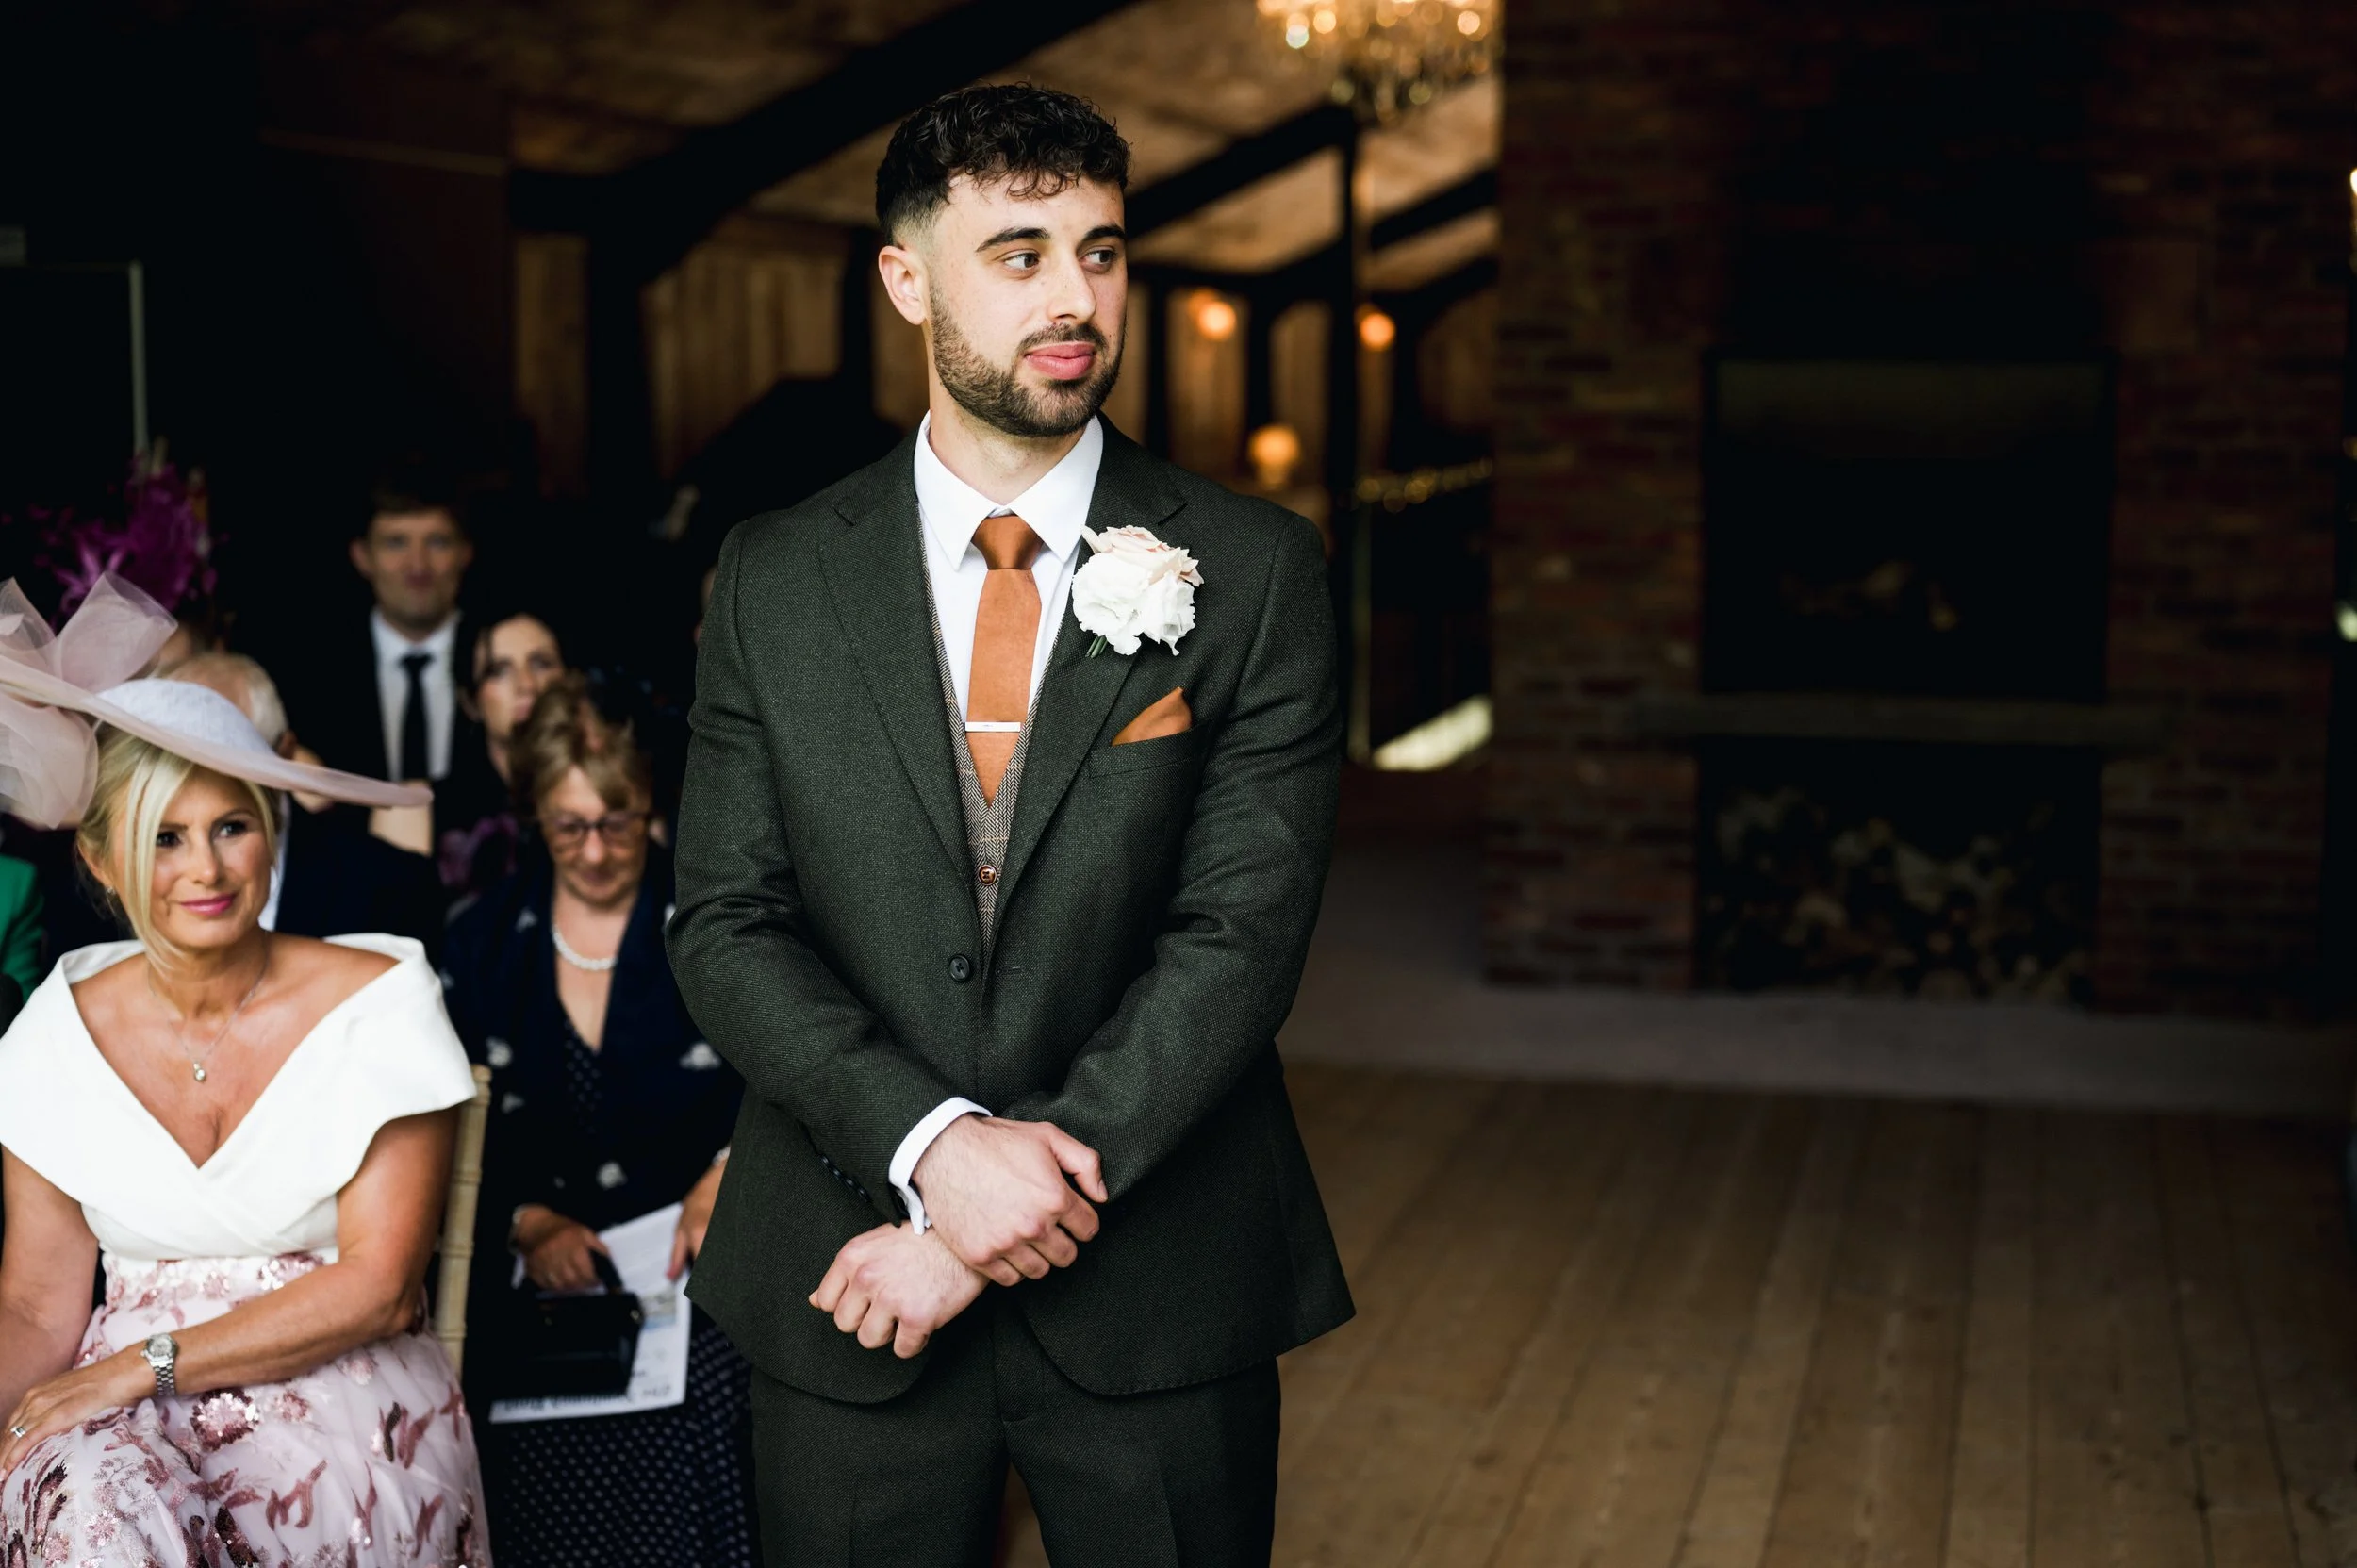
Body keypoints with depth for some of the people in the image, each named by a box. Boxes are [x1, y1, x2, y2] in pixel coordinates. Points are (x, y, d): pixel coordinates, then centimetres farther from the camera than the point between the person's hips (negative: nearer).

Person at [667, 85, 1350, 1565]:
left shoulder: (1258, 571, -4)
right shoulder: (777, 579, 1)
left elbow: (1244, 930, -11)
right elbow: (726, 924, -2)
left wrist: (987, 1232, -16)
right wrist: (934, 1145, -18)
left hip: (1162, 1292, -1)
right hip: (847, 1282, 1)